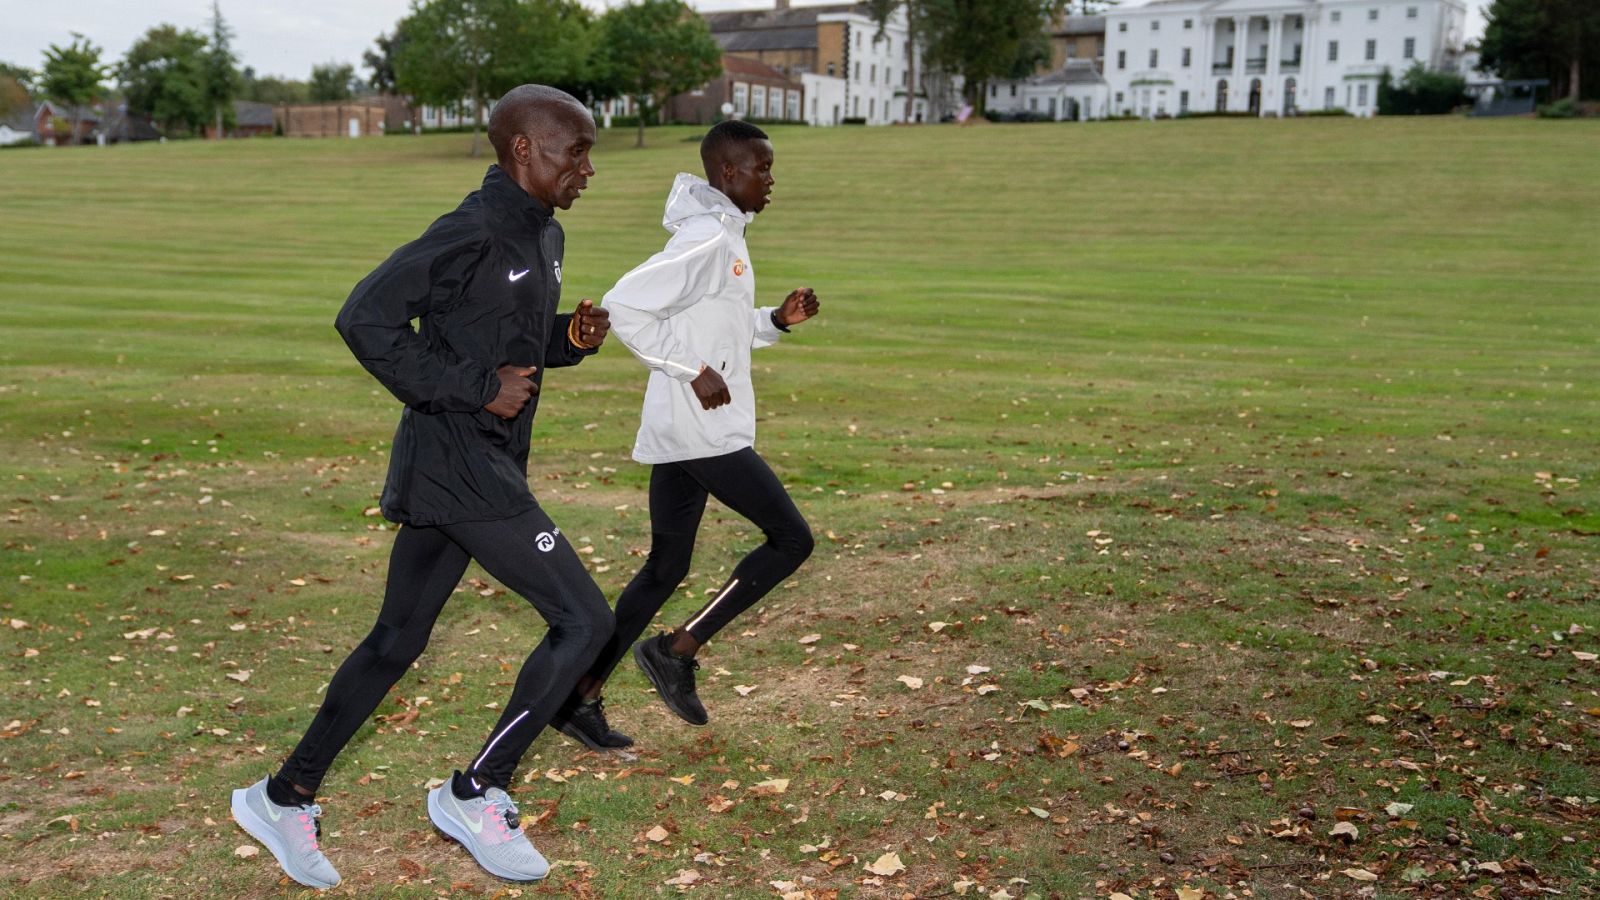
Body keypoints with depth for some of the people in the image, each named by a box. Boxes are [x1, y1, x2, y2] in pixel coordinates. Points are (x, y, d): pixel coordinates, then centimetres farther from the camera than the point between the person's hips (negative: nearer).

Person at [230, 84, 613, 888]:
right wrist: (476, 388, -19)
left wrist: (573, 338, 4)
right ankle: (476, 796, 5)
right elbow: (365, 319, -19)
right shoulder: (472, 233, -16)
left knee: (397, 640, 16)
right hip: (458, 465, -10)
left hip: (485, 466, 10)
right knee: (584, 620, -8)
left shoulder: (542, 235, 13)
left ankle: (285, 798, 29)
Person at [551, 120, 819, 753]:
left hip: (679, 433, 10)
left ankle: (582, 697, 16)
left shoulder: (725, 238, 16)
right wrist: (693, 371, -19)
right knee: (791, 540, -1)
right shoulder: (706, 240, -15)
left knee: (665, 567, 12)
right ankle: (676, 652, 2)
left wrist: (777, 320, 11)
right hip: (704, 431, -10)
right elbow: (622, 306, -20)